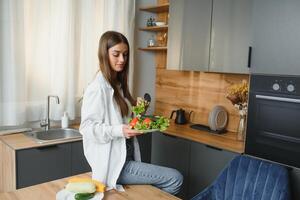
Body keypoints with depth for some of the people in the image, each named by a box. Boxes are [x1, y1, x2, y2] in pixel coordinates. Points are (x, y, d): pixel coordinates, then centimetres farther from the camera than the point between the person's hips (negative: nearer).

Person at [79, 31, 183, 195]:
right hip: (113, 164, -8)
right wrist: (119, 131, -27)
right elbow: (87, 127, -16)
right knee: (175, 179, -11)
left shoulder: (118, 84, 12)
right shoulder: (98, 88, -15)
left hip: (127, 158, 8)